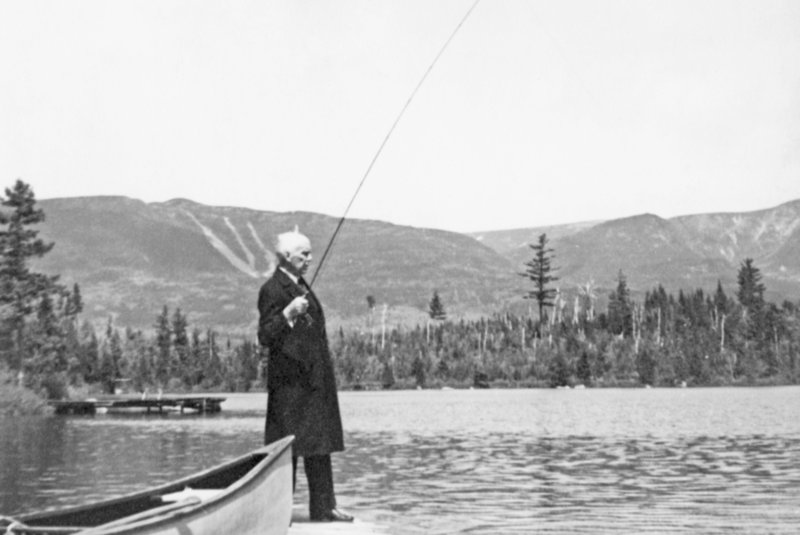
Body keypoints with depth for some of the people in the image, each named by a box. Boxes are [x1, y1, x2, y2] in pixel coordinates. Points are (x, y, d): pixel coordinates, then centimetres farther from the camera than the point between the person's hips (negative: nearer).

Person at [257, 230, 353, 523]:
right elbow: (265, 337, -19)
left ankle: (323, 508, 17)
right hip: (290, 380, -9)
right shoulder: (272, 289, -12)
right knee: (286, 449, -4)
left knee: (320, 445, 11)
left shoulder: (301, 286, 16)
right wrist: (288, 314, -34)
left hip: (313, 379, 9)